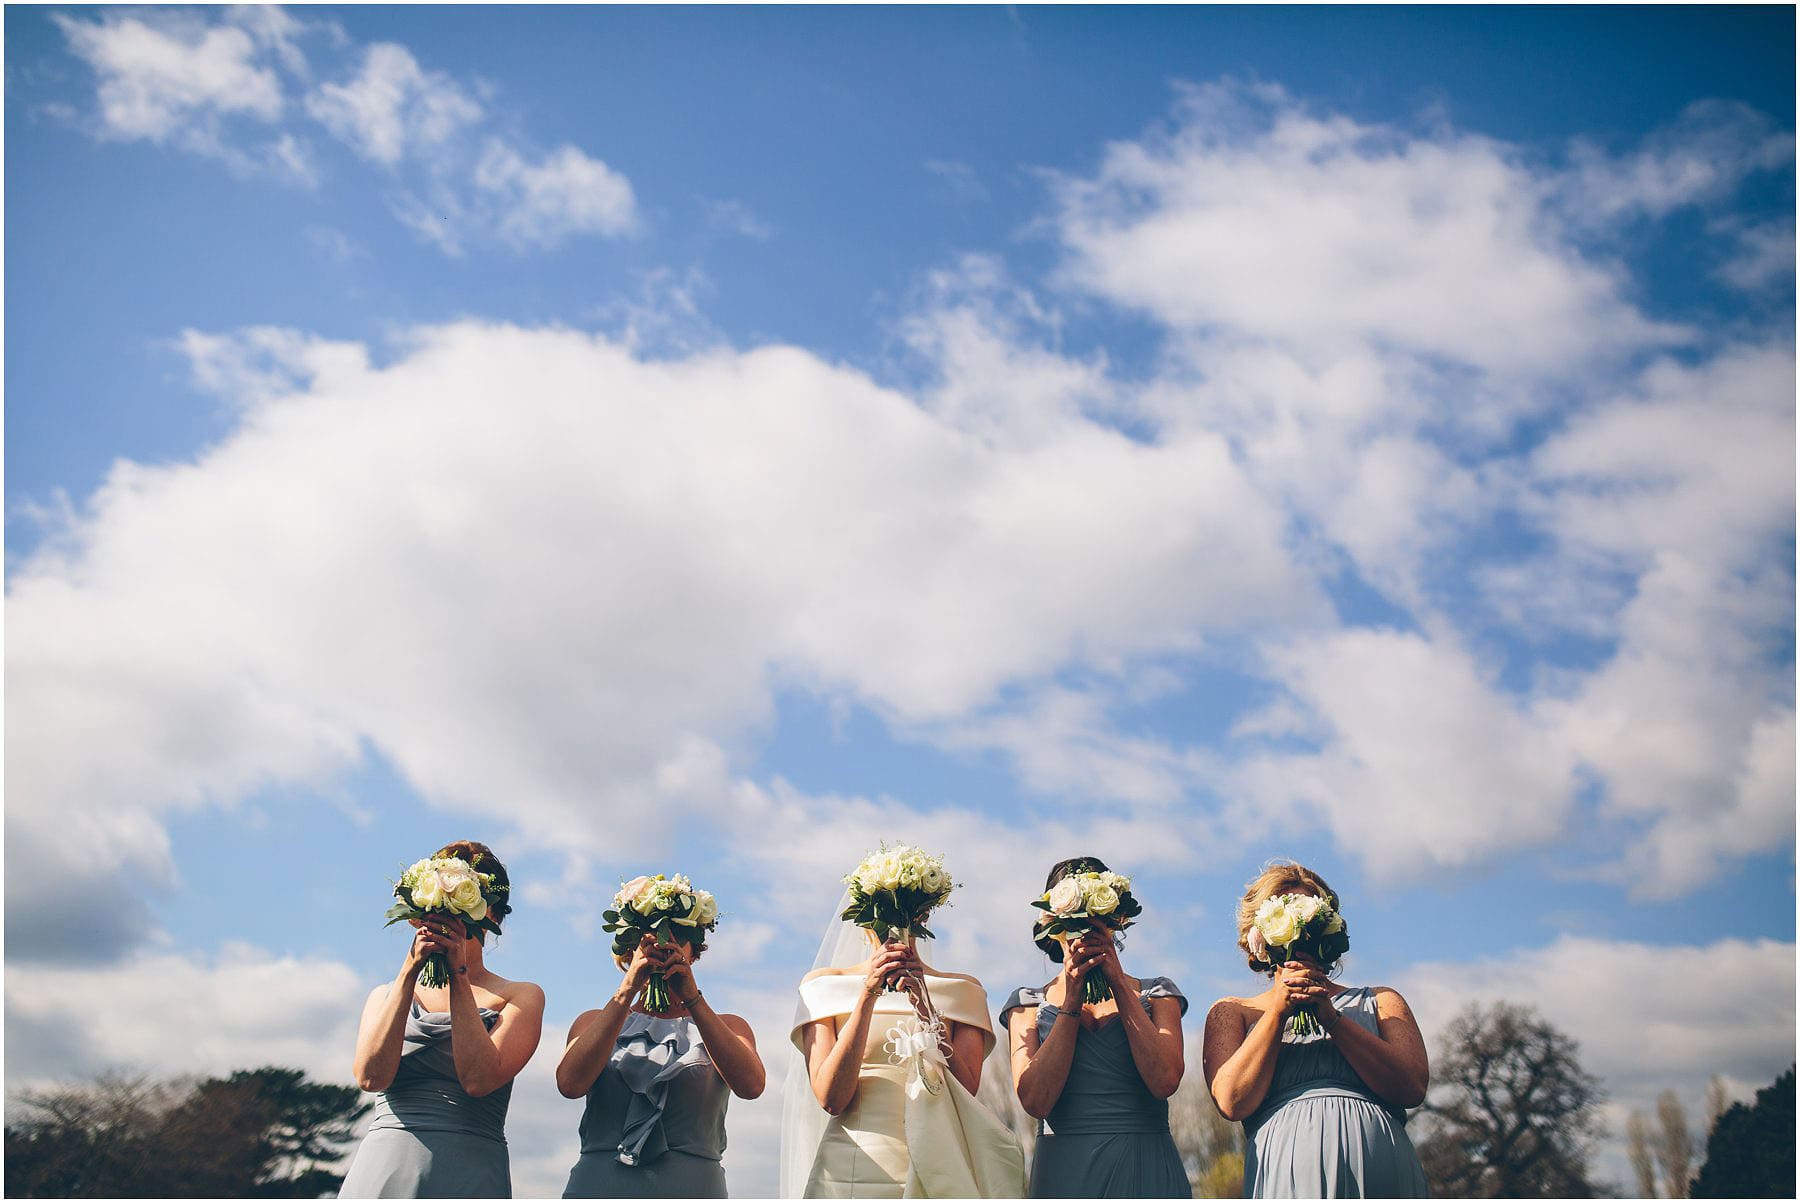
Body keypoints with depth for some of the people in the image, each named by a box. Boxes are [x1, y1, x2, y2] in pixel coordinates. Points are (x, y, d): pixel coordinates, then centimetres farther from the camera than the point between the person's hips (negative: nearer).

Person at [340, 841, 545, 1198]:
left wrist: (458, 973, -7)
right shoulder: (387, 995, 15)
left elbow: (478, 1080, -12)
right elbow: (371, 1077, -4)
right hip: (380, 1169, 2)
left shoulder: (520, 997, 5)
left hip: (468, 1178, -2)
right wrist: (411, 970, -6)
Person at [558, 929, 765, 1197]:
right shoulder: (594, 1022, 17)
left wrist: (692, 998, -12)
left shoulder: (727, 1027, 15)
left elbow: (750, 1085, -7)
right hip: (600, 1187, 0)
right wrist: (627, 989, -9)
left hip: (692, 1185, 0)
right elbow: (570, 1084, -6)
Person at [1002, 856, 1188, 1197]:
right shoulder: (1029, 1002, 7)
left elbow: (1165, 1082, -11)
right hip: (1063, 1173, 0)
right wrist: (1071, 999, -9)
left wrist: (1119, 985, -9)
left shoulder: (1156, 994, 8)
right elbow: (1035, 1102, -9)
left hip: (1146, 1172, 0)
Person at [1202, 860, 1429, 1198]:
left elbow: (1413, 1089, 1)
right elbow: (1232, 1102, -1)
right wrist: (1278, 1010, -2)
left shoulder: (1379, 1001, 19)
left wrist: (1330, 1017, -4)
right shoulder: (1231, 1012, 16)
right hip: (1286, 1167, -1)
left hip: (1382, 1169, 1)